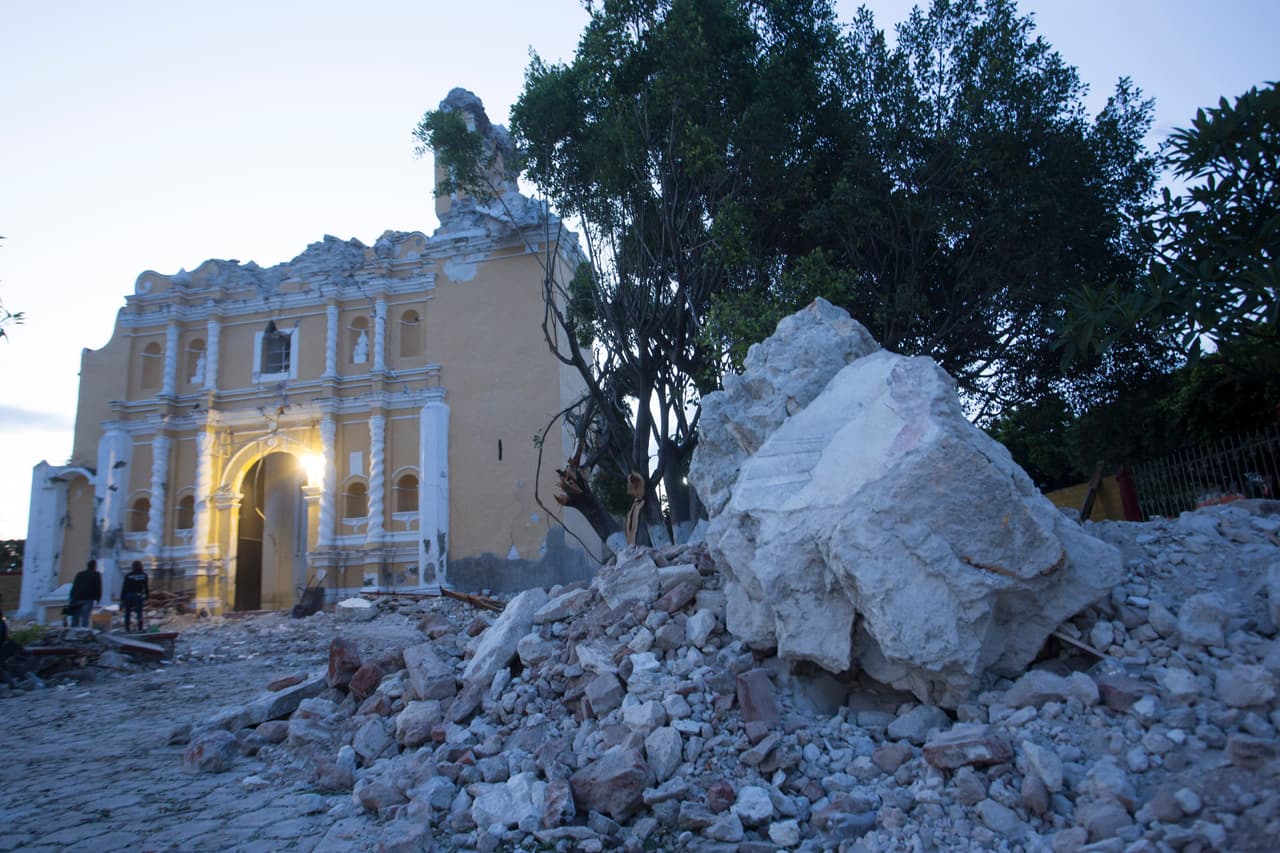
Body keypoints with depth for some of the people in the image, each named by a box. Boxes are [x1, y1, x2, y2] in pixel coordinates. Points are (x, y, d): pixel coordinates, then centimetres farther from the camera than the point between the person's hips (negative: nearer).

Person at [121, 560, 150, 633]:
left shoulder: (128, 576, -4)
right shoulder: (144, 575, 0)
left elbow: (124, 588, -3)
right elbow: (146, 587, 1)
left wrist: (122, 599, 1)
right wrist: (146, 597, 10)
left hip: (129, 596, -1)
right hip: (139, 596, 1)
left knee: (127, 613, 11)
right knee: (139, 612, 6)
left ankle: (127, 629, 9)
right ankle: (140, 629, 1)